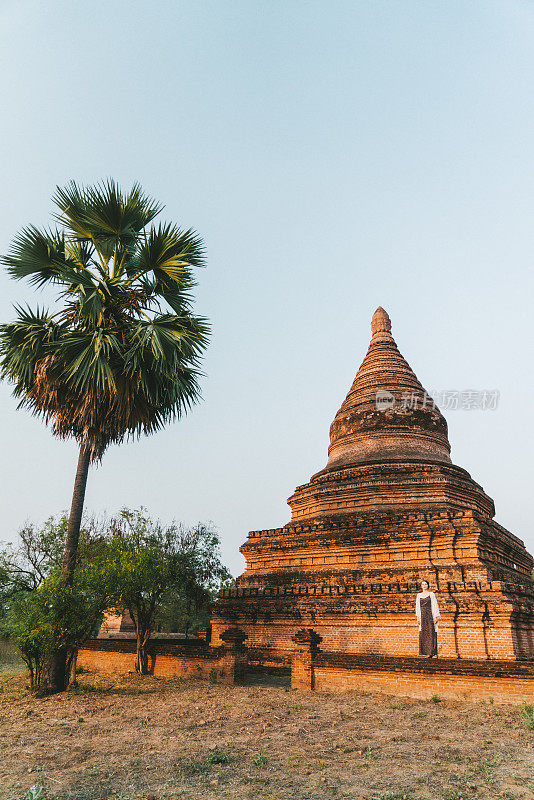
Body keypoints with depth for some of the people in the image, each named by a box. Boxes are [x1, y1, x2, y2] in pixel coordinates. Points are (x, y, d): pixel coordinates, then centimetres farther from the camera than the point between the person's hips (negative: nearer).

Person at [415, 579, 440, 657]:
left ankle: (434, 653, -2)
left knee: (432, 634, -6)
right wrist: (418, 617, 8)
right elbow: (417, 606, 14)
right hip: (422, 616, 4)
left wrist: (436, 616, -7)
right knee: (424, 635, 0)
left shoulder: (431, 594, 2)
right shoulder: (419, 595, 12)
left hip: (430, 615, -4)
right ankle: (428, 653, 6)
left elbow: (435, 606, -1)